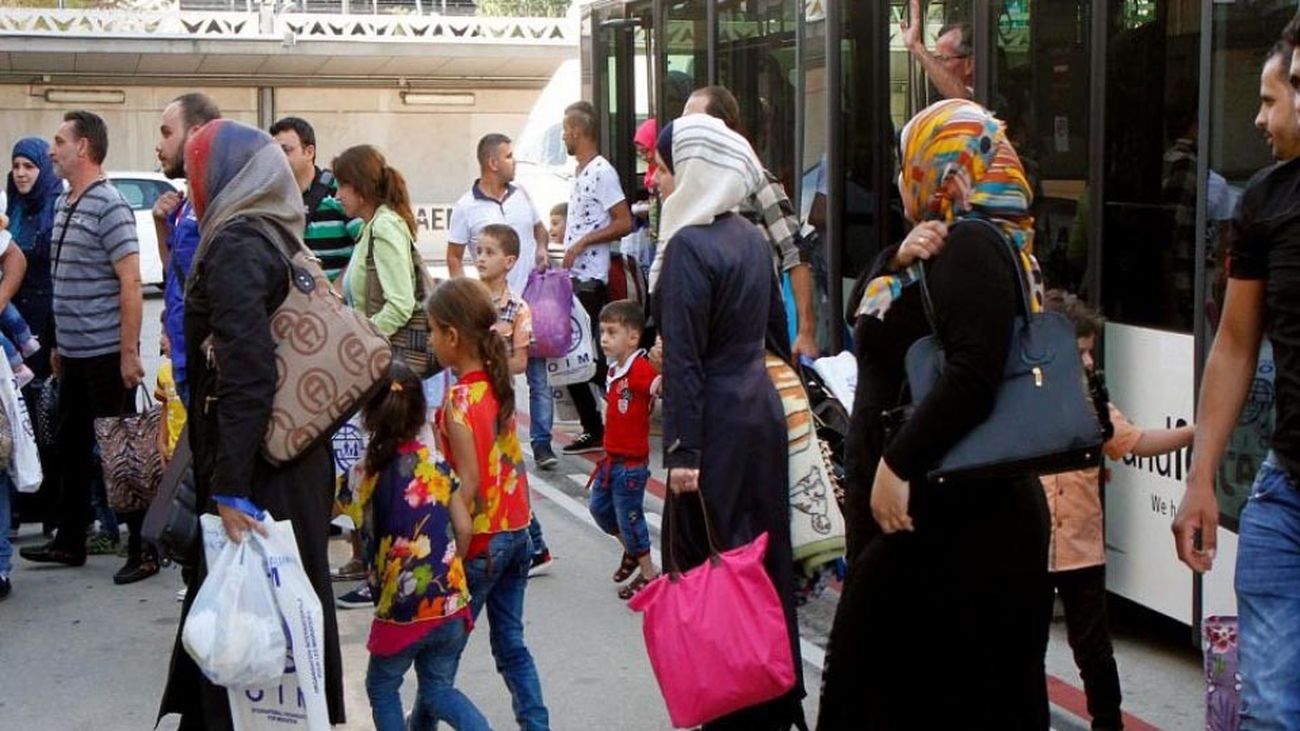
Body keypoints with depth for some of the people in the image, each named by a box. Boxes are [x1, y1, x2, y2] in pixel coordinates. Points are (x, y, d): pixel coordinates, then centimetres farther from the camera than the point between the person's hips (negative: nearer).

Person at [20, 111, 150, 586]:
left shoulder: (109, 206, -13)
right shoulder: (64, 204, 12)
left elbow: (130, 283, -17)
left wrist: (129, 352, -19)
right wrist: (60, 343, 17)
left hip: (106, 354, -8)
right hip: (73, 354, 8)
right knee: (72, 448, 16)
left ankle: (143, 550, 7)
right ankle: (70, 542, 28)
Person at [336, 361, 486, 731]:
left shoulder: (366, 472, -9)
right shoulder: (436, 461, -1)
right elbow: (463, 528, 1)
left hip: (402, 608, -3)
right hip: (450, 600, 3)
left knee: (382, 686, 22)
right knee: (438, 688, 19)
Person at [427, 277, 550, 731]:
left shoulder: (459, 401, -18)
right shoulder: (499, 384, 3)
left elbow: (469, 482, -20)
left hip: (480, 541, -7)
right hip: (516, 531, 7)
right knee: (510, 643, 14)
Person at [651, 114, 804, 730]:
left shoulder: (689, 246, -17)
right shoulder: (751, 237, 8)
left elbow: (683, 358, -19)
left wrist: (682, 450, -19)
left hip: (718, 424, -9)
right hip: (763, 412, 9)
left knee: (707, 562, 2)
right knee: (763, 553, 16)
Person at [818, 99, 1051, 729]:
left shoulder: (973, 245, -15)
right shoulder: (948, 244, 16)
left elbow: (973, 375, -26)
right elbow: (862, 316, 13)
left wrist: (897, 464, -24)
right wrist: (898, 260, -4)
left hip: (946, 514, -10)